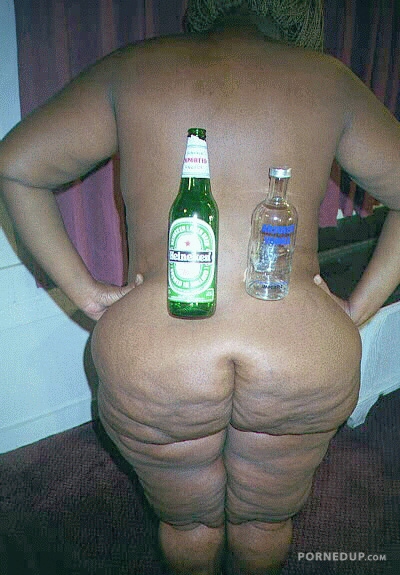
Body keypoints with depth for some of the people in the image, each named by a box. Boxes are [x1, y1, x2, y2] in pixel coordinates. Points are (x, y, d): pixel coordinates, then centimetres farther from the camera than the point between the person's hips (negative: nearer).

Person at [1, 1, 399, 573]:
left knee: (188, 520, 30)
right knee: (267, 519, 31)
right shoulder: (329, 78, 8)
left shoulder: (132, 69, 6)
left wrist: (86, 290, 5)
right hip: (307, 361, 1)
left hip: (149, 362, 0)